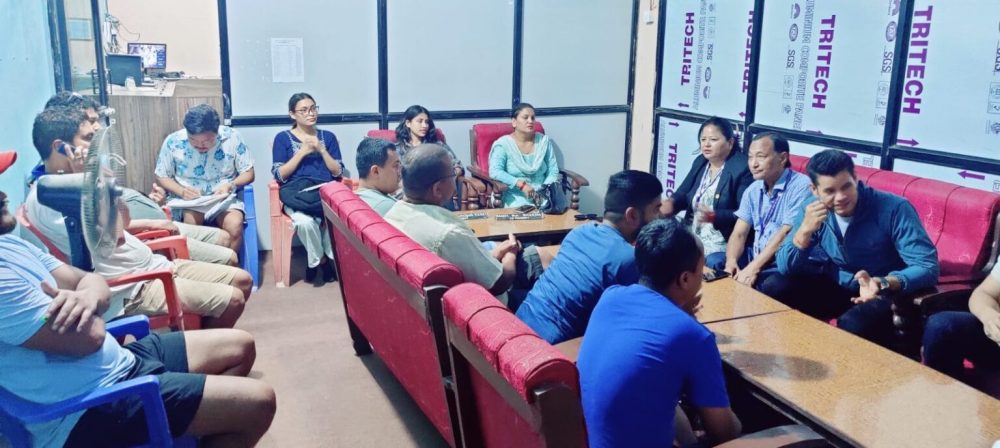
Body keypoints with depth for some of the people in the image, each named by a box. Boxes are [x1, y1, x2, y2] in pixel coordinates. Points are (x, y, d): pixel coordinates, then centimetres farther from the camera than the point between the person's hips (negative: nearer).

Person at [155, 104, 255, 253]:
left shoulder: (232, 137, -10)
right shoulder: (173, 141, -9)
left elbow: (248, 173, 0)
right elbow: (161, 176, 3)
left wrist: (231, 185, -20)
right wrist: (181, 191, -16)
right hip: (188, 200, 0)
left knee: (235, 226, -30)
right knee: (192, 220, -33)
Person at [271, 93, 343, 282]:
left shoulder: (328, 137, 17)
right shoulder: (283, 138, 10)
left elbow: (338, 172, 10)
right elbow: (279, 175, 0)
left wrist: (321, 149, -3)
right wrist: (302, 151, -6)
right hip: (297, 195, -1)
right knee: (305, 221, -37)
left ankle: (326, 259, -8)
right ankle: (321, 260, -8)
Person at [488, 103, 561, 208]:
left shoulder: (544, 141, 10)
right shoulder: (503, 144, -2)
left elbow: (553, 171, 7)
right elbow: (495, 172, -15)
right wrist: (521, 184, -23)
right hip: (515, 197, -3)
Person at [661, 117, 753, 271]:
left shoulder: (742, 168, -10)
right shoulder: (700, 162, 13)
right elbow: (682, 194, 10)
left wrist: (714, 216, -29)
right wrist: (670, 204, -13)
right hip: (691, 241, 7)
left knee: (711, 264, -30)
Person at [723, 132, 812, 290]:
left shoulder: (801, 186, -12)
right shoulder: (753, 190, 10)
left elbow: (785, 235, -19)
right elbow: (739, 234, 4)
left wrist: (752, 268, -24)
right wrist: (731, 261, -18)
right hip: (756, 257, 6)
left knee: (767, 286, -36)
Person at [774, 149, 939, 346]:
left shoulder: (893, 208, -21)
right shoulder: (811, 210, -7)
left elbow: (928, 267, -26)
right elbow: (785, 267, -9)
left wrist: (884, 284, -44)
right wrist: (805, 230, -26)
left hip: (885, 293, -4)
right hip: (836, 286, 5)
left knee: (852, 324, -35)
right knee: (776, 289, -15)